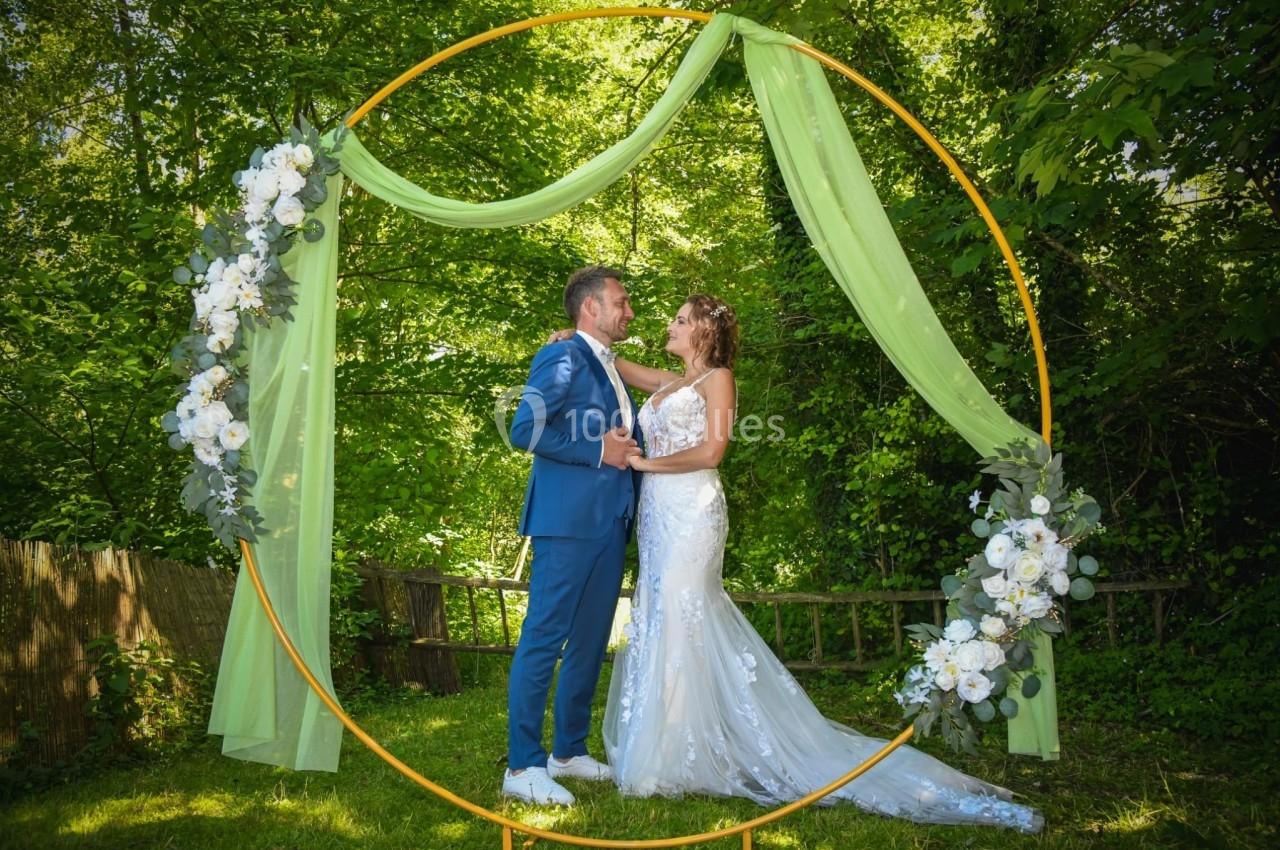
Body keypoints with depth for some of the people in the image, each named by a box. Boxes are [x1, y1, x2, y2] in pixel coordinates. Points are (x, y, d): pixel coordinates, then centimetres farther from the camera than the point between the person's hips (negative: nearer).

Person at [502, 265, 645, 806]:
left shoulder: (608, 367, 21)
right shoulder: (562, 359, -7)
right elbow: (525, 429, -18)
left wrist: (630, 450, 6)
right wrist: (599, 450, -15)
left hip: (609, 523, 9)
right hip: (569, 519, -9)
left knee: (589, 643, 14)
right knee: (544, 639, -5)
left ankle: (569, 751, 25)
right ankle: (522, 767, 1)